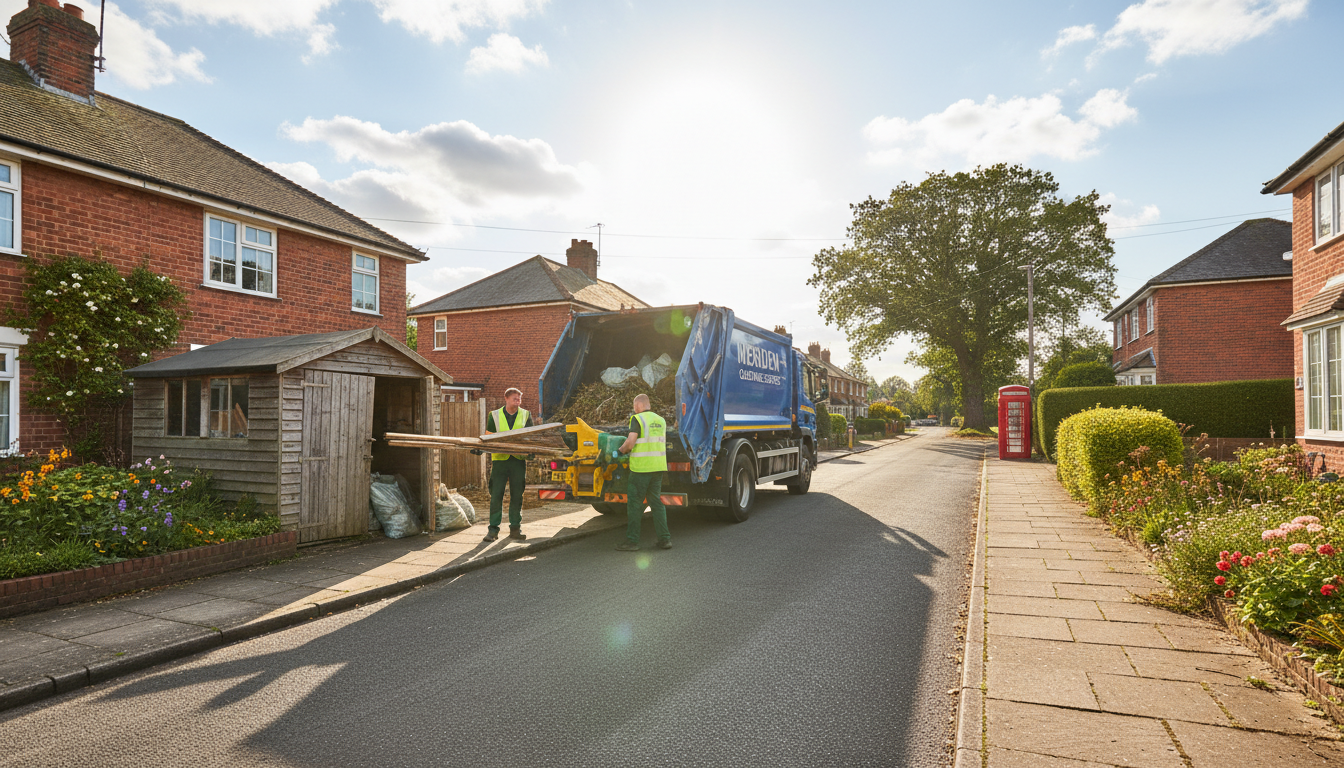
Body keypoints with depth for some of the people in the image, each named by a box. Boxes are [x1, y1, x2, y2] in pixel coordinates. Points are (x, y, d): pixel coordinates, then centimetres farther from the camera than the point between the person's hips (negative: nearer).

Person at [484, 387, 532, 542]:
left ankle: (515, 528, 15)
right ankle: (493, 529, 6)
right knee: (496, 495, -2)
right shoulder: (495, 415, 6)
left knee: (517, 495, 6)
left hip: (519, 460, 1)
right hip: (500, 459, -1)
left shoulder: (526, 415, 8)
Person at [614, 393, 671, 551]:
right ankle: (664, 538, 10)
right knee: (656, 501, 12)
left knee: (634, 502, 2)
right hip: (658, 466, 7)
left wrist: (621, 449, 4)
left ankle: (632, 540, 6)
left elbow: (630, 443, -17)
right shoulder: (660, 420, 14)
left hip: (641, 467, -7)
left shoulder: (637, 419, -8)